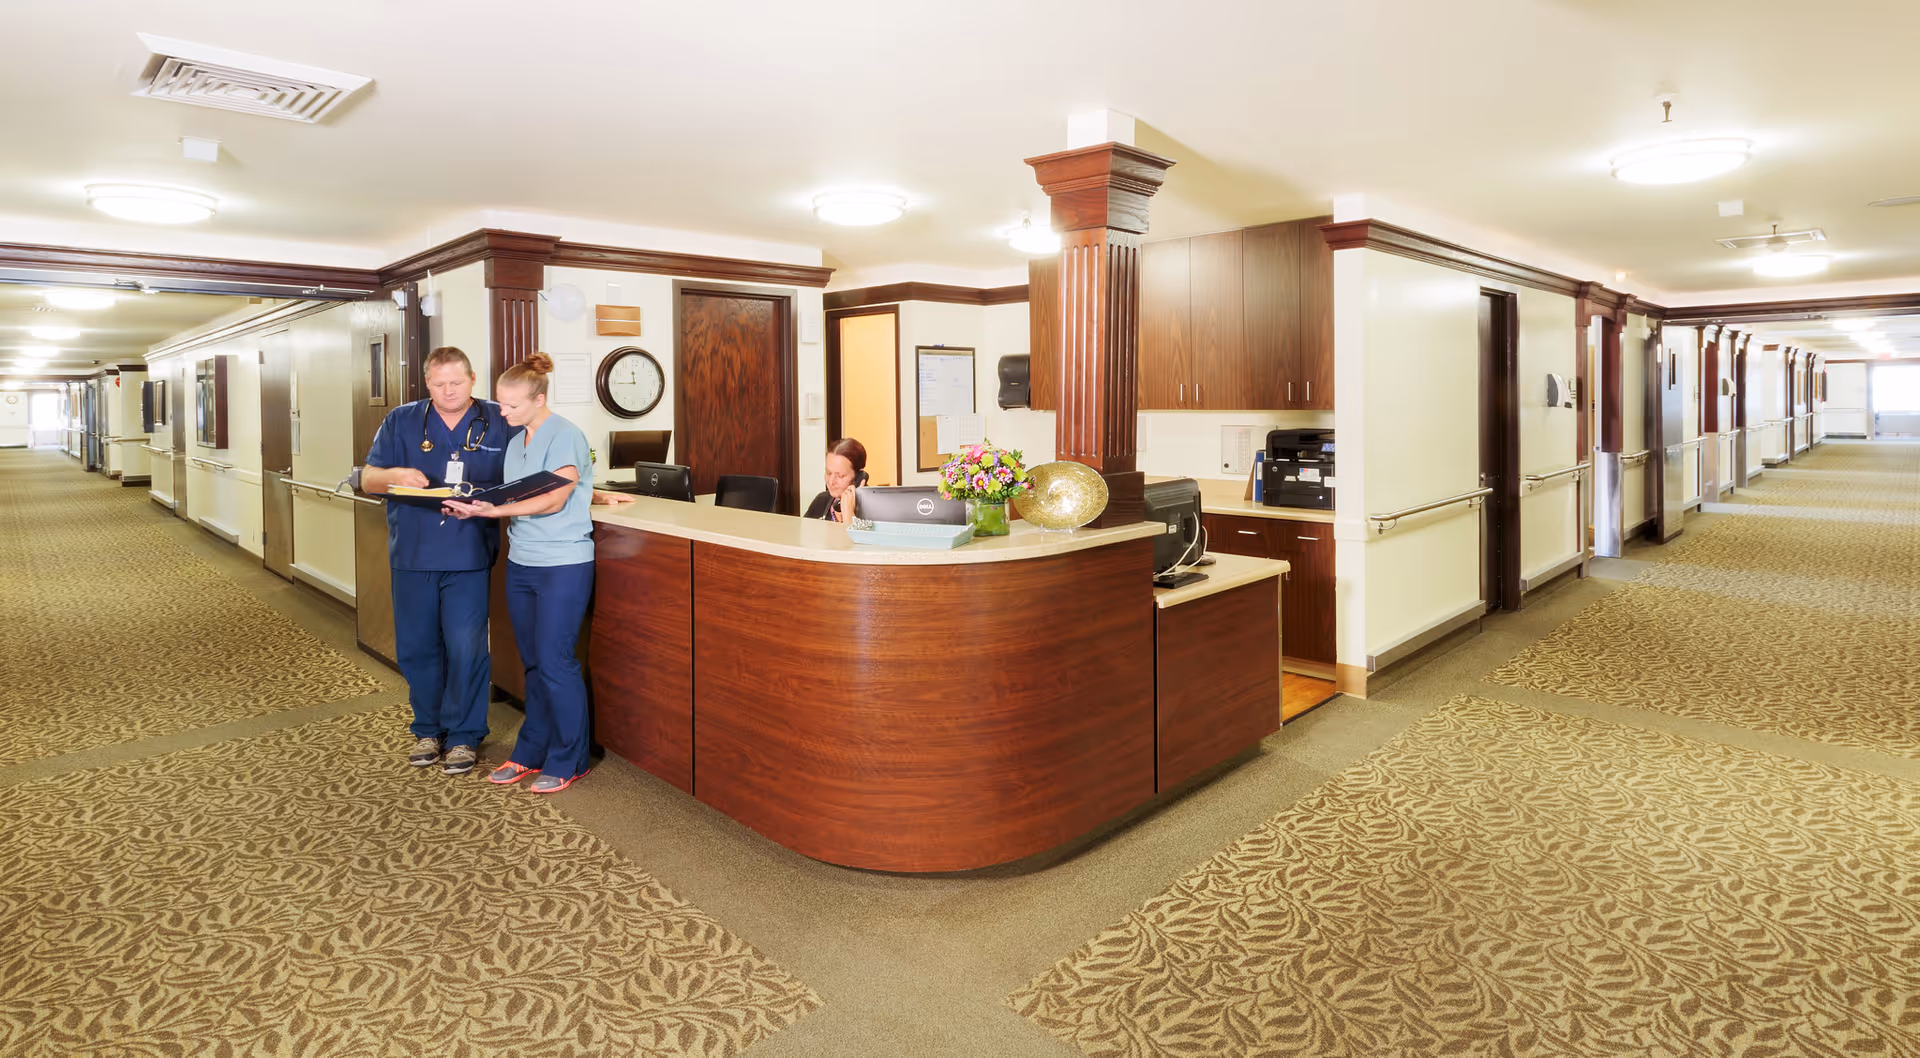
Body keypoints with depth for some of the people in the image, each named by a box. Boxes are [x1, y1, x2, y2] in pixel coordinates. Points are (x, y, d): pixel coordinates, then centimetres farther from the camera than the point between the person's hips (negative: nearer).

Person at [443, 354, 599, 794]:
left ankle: (568, 761, 8)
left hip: (563, 565, -7)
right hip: (521, 563, 7)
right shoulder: (515, 442, 14)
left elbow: (553, 499, -17)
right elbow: (514, 498, 13)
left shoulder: (565, 436, -9)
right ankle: (531, 753, 23)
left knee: (555, 662, -5)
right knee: (533, 662, 12)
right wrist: (476, 506, -5)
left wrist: (494, 511, -23)